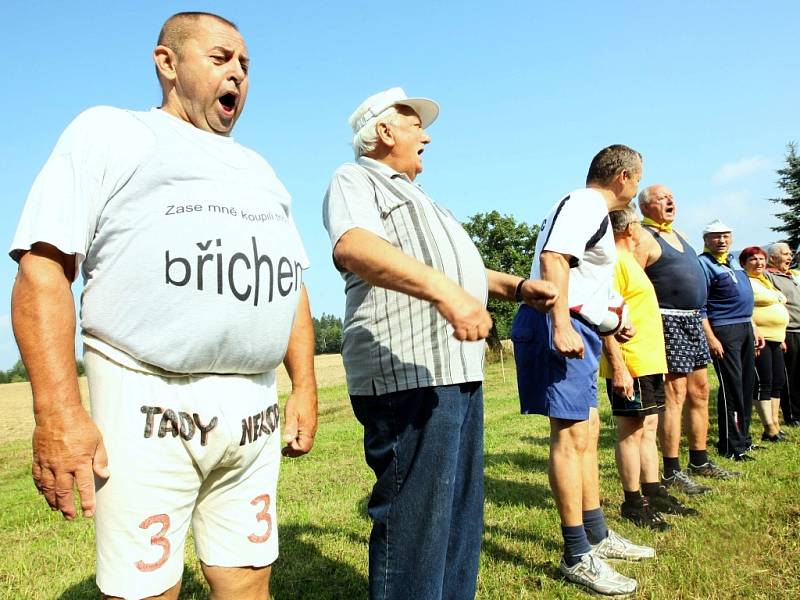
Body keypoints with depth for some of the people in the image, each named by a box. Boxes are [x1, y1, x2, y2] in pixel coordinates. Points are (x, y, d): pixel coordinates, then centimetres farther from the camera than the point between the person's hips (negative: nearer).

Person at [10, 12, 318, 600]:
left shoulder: (258, 169, 24)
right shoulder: (110, 132, 7)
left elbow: (291, 285, 22)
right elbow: (44, 268, -5)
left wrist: (304, 387, 11)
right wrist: (57, 411, -16)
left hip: (254, 414, 6)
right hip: (151, 409, -5)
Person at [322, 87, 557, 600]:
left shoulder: (415, 198, 29)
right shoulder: (355, 180, -2)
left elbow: (457, 267, 36)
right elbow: (352, 247, -24)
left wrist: (516, 286, 20)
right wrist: (443, 290, -37)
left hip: (459, 373, 10)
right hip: (408, 375, -10)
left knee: (460, 511, 17)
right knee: (413, 519, -7)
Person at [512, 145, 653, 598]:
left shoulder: (594, 213, 25)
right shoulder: (584, 205, -8)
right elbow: (552, 258, -23)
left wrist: (611, 322, 32)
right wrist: (561, 324, -31)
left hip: (574, 329, 11)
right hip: (560, 327, -11)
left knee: (587, 431, 16)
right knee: (570, 434, -9)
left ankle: (598, 536, 29)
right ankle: (578, 557, 0)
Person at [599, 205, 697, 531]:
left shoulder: (628, 260, 20)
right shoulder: (613, 261, -13)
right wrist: (617, 367, -25)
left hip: (649, 362, 10)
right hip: (629, 366, -10)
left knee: (648, 428, 14)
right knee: (631, 431, -3)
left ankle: (654, 494, 23)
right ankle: (632, 503, 7)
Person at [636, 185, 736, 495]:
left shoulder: (676, 233, 19)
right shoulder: (644, 238, -10)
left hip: (693, 319, 10)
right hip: (668, 321, -10)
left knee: (700, 392, 13)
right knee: (675, 396, -9)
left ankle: (699, 461, 25)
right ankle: (672, 472, -2)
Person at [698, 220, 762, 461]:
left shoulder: (733, 263, 19)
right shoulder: (703, 264, -8)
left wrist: (754, 330, 21)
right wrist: (711, 338, -21)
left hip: (745, 328, 9)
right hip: (723, 331, -9)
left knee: (747, 385, 12)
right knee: (731, 388, -8)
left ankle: (743, 438, 23)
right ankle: (731, 446, 0)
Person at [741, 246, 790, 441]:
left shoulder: (767, 281, 21)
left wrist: (782, 337, 22)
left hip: (775, 339, 10)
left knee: (778, 381, 10)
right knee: (764, 383, -6)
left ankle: (775, 424, 19)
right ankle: (770, 430, -2)